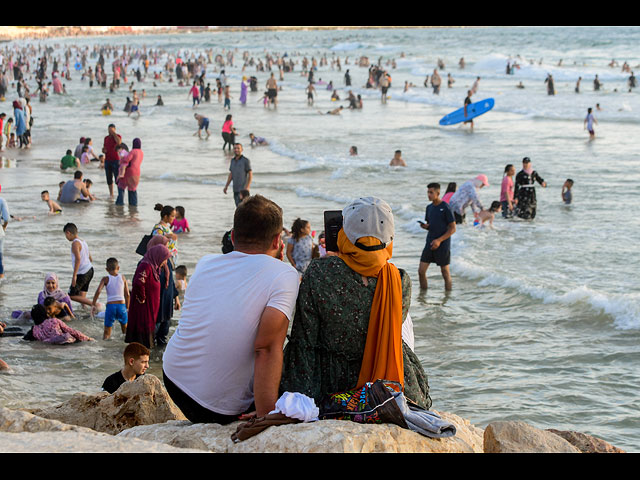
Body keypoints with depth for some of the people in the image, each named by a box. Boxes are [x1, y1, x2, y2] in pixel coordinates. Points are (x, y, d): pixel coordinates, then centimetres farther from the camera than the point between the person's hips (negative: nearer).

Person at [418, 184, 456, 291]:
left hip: (443, 245, -6)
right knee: (421, 271, 1)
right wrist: (424, 226, -4)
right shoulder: (429, 208, 10)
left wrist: (439, 240, -18)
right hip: (430, 244, 6)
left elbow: (453, 228, -10)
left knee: (445, 273, 3)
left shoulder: (446, 208, -10)